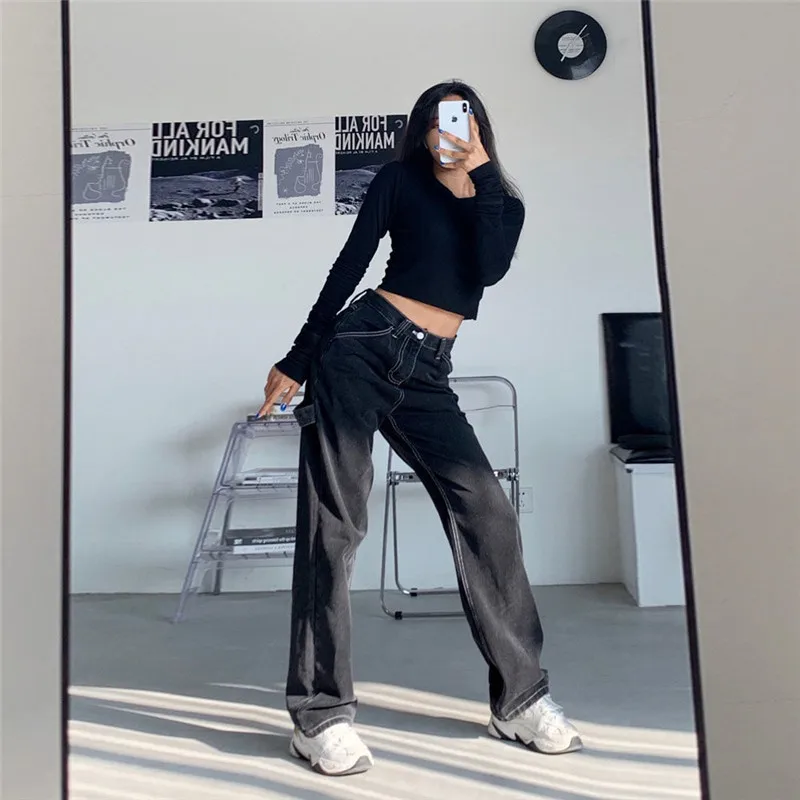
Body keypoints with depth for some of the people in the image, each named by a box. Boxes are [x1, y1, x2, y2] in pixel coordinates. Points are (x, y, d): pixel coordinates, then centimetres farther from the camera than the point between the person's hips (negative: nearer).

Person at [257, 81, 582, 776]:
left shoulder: (504, 205, 17)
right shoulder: (401, 179, 11)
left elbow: (490, 268, -5)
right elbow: (349, 266, 5)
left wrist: (480, 170, -2)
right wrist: (296, 362, 3)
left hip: (425, 375, 3)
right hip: (362, 343, -2)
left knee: (486, 511, -9)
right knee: (334, 522, -7)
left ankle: (521, 698, 8)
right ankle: (321, 714, 4)